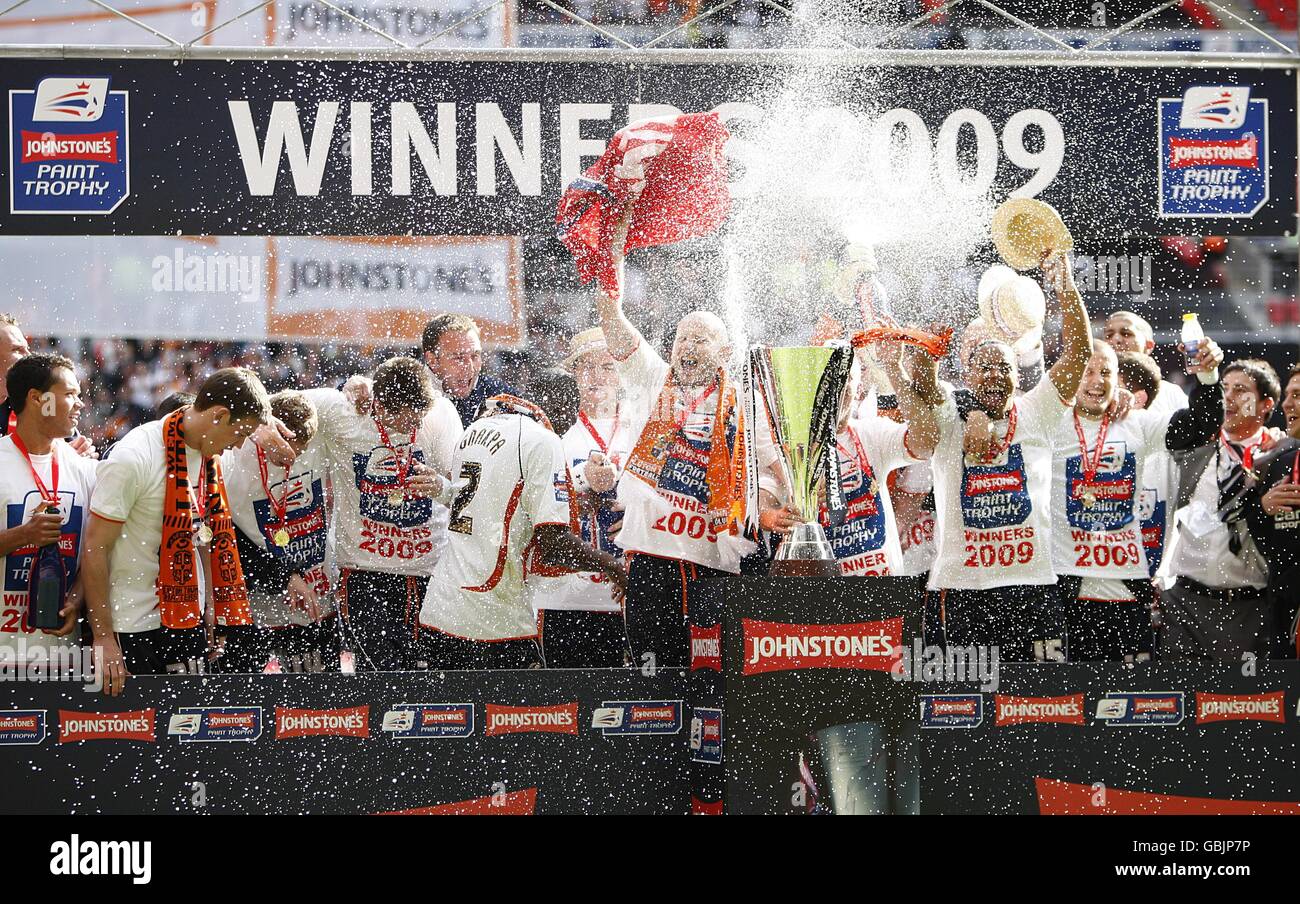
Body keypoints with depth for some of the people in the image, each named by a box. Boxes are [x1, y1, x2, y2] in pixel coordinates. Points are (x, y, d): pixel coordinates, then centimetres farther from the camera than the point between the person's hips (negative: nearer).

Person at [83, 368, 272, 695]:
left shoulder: (209, 457, 7)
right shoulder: (133, 458, -17)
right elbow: (95, 548, -16)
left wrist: (209, 612, 13)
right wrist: (104, 639, -17)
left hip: (188, 622, 7)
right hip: (133, 627, -7)